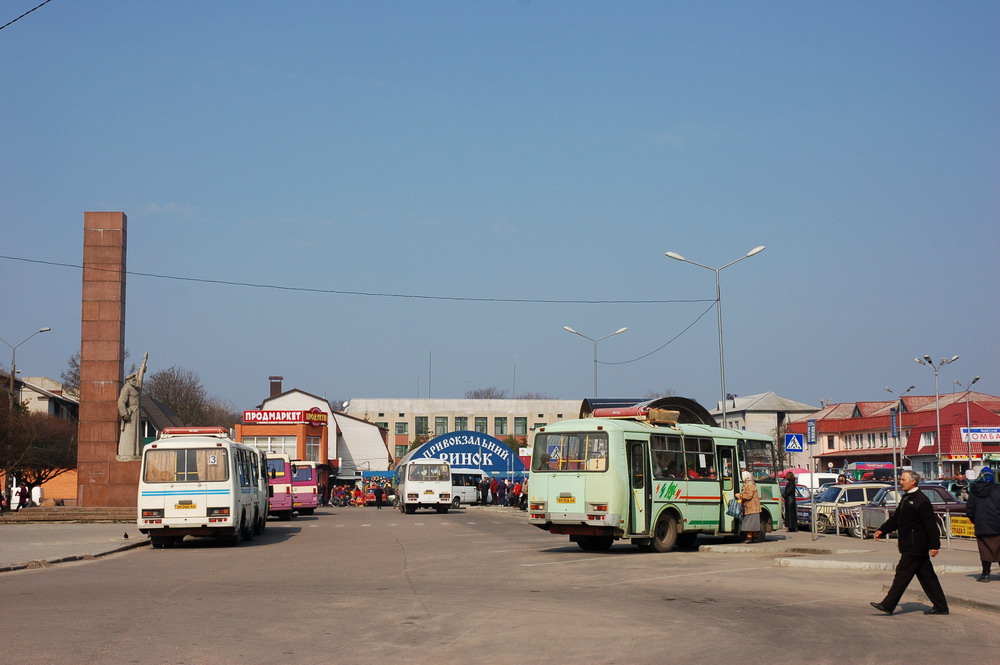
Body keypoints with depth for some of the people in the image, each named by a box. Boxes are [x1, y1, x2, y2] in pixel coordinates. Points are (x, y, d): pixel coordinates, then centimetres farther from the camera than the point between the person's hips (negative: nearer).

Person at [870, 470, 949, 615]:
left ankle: (888, 605, -5)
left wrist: (934, 545, -19)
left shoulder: (921, 500, -15)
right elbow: (895, 519, 21)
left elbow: (931, 524, -17)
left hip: (915, 547, -10)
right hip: (910, 545, 10)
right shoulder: (906, 498, 15)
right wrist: (882, 530, 9)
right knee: (926, 576, 12)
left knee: (903, 573, -7)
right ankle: (940, 606, 16)